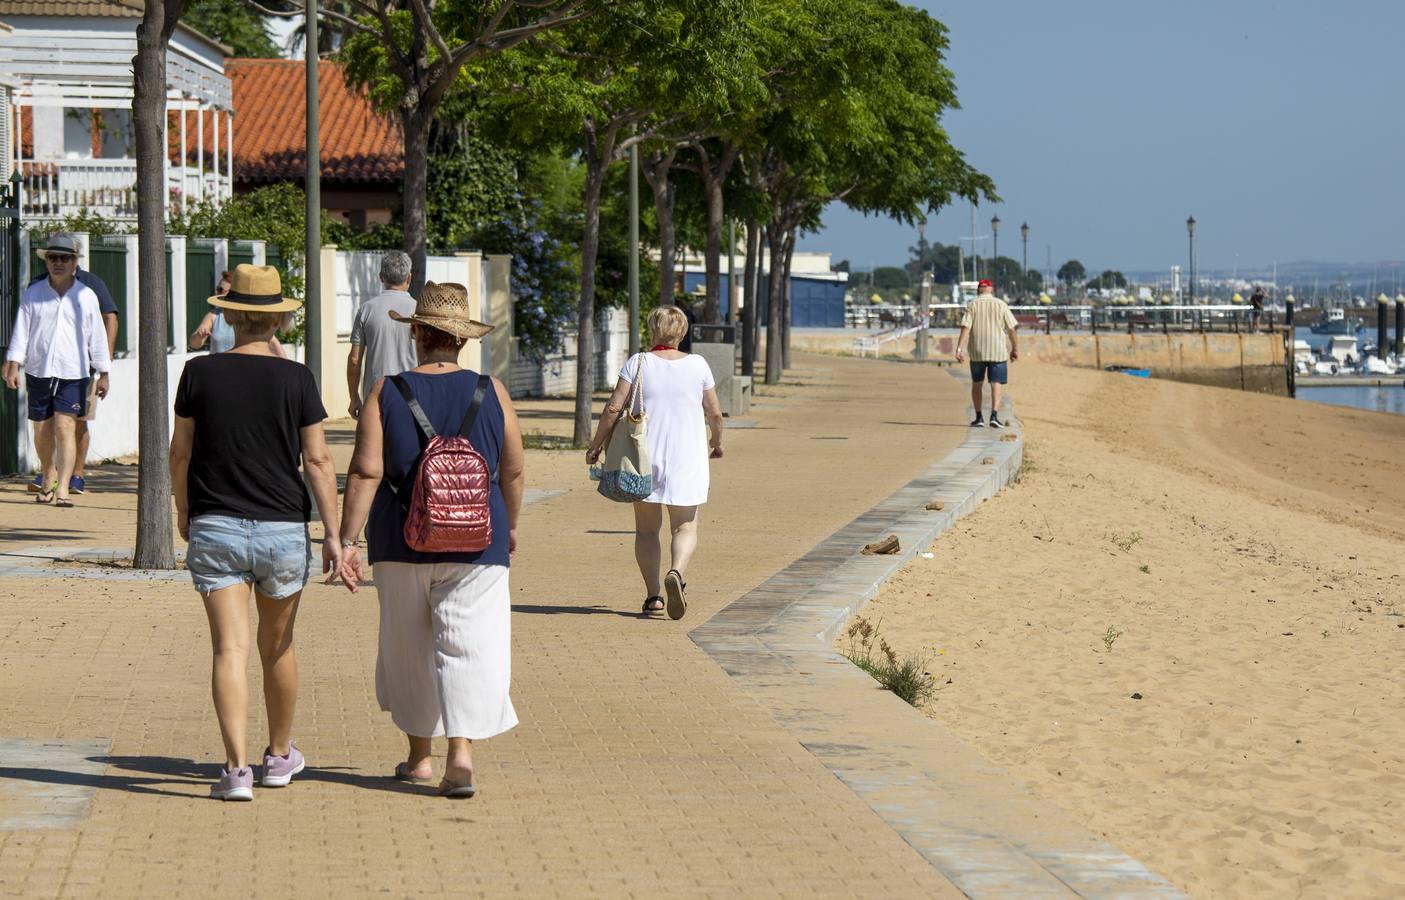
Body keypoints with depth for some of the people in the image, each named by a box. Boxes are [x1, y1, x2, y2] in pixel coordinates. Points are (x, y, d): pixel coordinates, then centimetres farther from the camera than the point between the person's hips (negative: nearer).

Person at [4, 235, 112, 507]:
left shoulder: (86, 296, 2)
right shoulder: (33, 294, 4)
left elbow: (97, 337, 7)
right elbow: (21, 331, 3)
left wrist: (103, 374, 8)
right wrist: (13, 366, -5)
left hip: (73, 373, -2)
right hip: (38, 372, 2)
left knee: (66, 428, -13)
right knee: (42, 432, 10)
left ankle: (63, 487, -17)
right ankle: (48, 476, 33)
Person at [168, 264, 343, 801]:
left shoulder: (200, 373, -3)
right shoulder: (295, 379, -5)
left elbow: (180, 452, 6)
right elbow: (318, 461, -5)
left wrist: (183, 509, 22)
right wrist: (333, 534, -1)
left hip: (214, 529, 0)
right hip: (283, 530, 0)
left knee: (230, 649, -4)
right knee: (277, 648, 17)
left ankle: (236, 767, -15)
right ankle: (280, 756, 32)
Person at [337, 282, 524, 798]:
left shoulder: (386, 392, -3)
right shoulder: (490, 392, -1)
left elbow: (365, 473, -10)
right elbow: (513, 471, 5)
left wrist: (348, 541, -8)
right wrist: (509, 525, 21)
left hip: (402, 542, 1)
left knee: (409, 652, 15)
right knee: (468, 647, 0)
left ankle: (419, 756, 25)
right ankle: (461, 754, -16)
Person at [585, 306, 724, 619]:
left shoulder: (638, 363, -3)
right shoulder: (697, 365, 0)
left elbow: (613, 408, -9)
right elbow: (715, 413, 6)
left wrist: (597, 444, 3)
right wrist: (716, 442, 24)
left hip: (644, 456, 0)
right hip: (686, 457, 0)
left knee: (646, 529, 11)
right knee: (686, 528, 6)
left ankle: (653, 593, 3)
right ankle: (676, 572, -23)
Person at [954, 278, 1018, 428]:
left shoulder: (972, 305, 1)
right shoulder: (1001, 305, 3)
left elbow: (965, 328, -9)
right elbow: (1011, 329, 1)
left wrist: (959, 349, -12)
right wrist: (1015, 348, 12)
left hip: (977, 352, 0)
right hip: (998, 351, 0)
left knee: (976, 384, 14)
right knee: (996, 384, 0)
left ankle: (979, 418, 14)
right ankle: (994, 415, -16)